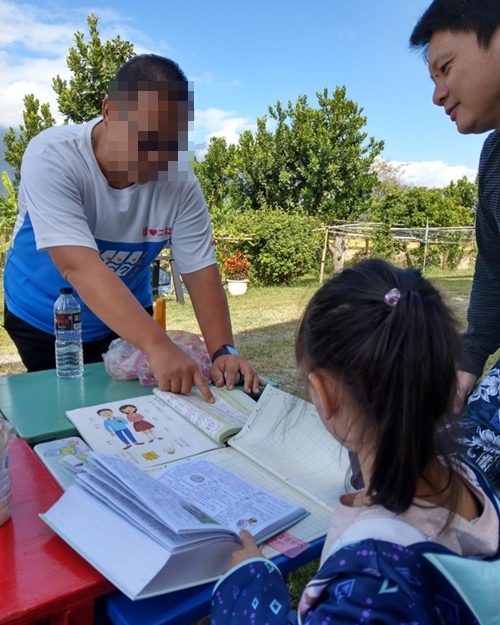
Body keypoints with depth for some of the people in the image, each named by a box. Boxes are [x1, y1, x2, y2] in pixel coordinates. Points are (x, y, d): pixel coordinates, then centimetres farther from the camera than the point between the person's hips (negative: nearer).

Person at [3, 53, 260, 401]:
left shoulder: (179, 182, -19)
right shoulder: (52, 158, -28)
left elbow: (200, 271, -18)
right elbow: (79, 267, -39)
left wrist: (224, 350, -32)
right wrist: (159, 346, -48)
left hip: (127, 322, 3)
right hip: (43, 323, -2)